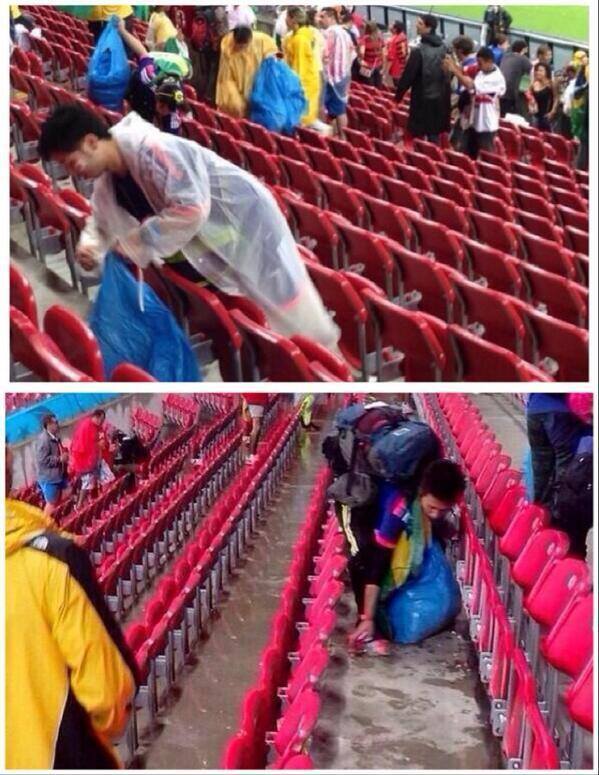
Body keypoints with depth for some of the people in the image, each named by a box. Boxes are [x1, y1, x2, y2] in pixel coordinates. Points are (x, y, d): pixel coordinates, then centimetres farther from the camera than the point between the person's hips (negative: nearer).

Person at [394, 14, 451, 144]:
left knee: (419, 133, 3)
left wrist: (398, 94, -3)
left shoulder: (419, 51, -19)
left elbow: (408, 75, -15)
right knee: (435, 132, 14)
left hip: (423, 98, -7)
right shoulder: (443, 47, 3)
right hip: (441, 97, 7)